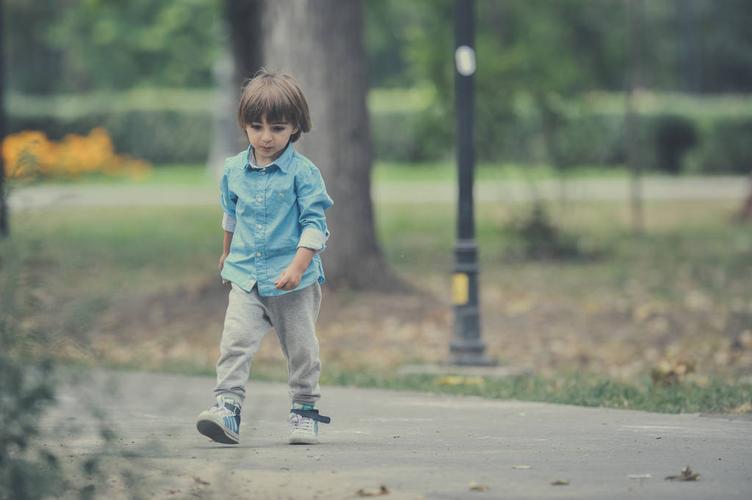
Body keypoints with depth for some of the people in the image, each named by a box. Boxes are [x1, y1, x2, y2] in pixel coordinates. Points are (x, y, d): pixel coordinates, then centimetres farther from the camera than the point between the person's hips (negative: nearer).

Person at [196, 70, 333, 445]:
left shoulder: (303, 173, -9)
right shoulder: (234, 170, 4)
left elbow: (315, 224, -11)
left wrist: (297, 266, -22)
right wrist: (227, 252, 37)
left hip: (293, 279, -3)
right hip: (246, 276, 3)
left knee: (300, 347, 7)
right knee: (235, 341, -12)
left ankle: (305, 411, 20)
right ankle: (227, 407, -17)